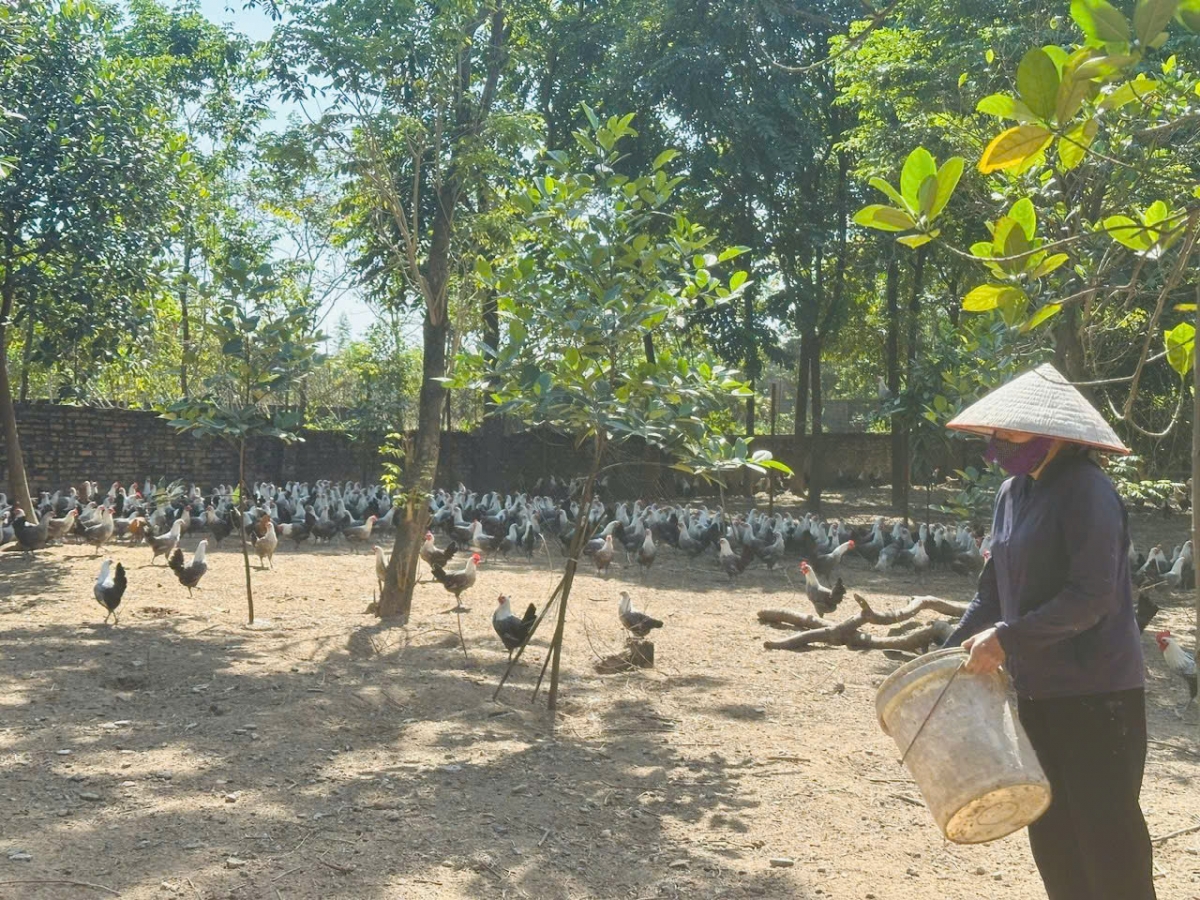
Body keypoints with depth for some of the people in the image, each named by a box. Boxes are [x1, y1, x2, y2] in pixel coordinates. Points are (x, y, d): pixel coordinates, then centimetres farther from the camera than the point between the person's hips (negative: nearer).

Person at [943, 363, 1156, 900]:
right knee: (1050, 829, 14)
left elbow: (1093, 597, -22)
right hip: (1036, 689, 8)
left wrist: (1008, 638, -23)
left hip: (1097, 690, -8)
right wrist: (951, 653, 6)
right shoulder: (1012, 493, 9)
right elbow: (994, 591, 14)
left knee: (1106, 830, -2)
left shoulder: (1086, 491, -15)